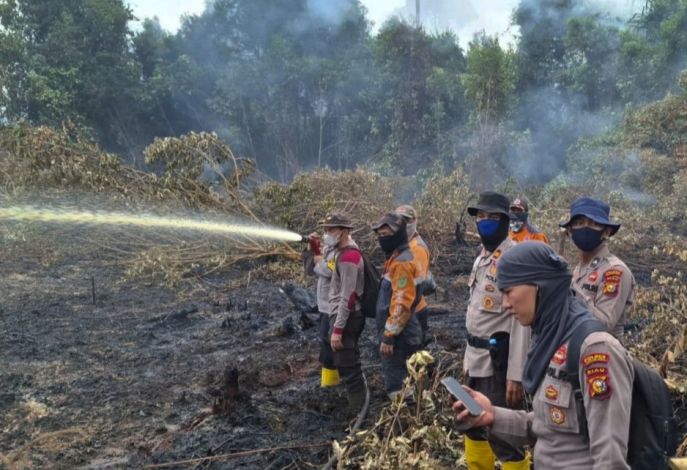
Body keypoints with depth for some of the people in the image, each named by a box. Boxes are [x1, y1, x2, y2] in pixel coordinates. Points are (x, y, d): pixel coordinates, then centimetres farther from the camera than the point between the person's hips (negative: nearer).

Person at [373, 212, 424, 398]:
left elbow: (402, 304, -25)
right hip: (398, 334, 10)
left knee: (396, 386, -4)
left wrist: (389, 335, -23)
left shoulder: (402, 262, -18)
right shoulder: (396, 259, 15)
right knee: (400, 382, 18)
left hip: (398, 336, -10)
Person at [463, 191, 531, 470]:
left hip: (499, 359, -9)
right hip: (477, 357, 9)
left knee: (503, 436, -1)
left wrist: (516, 374, -22)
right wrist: (469, 354, 18)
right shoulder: (481, 258, 11)